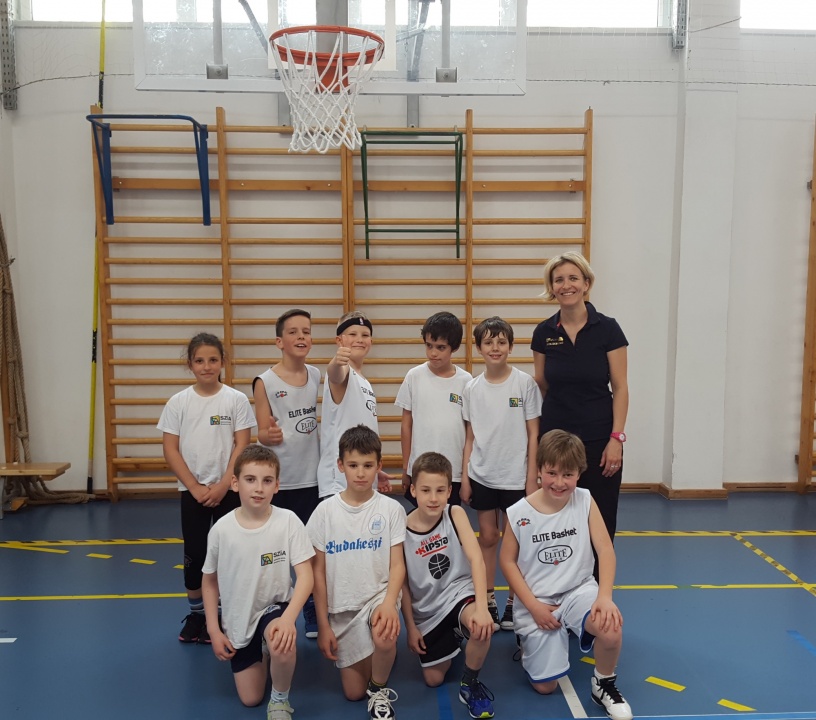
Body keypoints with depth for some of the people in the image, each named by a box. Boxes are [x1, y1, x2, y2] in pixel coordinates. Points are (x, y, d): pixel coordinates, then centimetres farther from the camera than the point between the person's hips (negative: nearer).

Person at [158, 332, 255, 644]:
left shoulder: (236, 399, -5)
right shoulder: (178, 402, -2)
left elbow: (242, 446, -5)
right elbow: (170, 449, -3)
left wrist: (223, 486, -12)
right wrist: (195, 487, -9)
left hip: (228, 489, -1)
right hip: (191, 491, 1)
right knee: (194, 554, 9)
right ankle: (195, 613, 26)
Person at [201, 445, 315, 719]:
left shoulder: (288, 521, -20)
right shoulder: (221, 529, -14)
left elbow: (305, 575, -19)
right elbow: (210, 581, 1)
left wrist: (288, 618, -34)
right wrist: (214, 631, -1)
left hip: (275, 606, -2)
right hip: (238, 620, 3)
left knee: (282, 645, -36)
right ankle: (260, 656, 40)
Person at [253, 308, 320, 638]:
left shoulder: (317, 376, 4)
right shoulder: (265, 382, -7)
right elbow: (262, 434, -8)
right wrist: (271, 435, -28)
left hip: (314, 477, 4)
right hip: (278, 480, -3)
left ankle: (313, 615, 27)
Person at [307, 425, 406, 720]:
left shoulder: (391, 509, -7)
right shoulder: (325, 511, -5)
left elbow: (397, 564, -9)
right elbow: (318, 571, -1)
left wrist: (389, 602, -28)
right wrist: (323, 624, -3)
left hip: (378, 594, -2)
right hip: (342, 606, 2)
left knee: (384, 637, -35)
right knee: (353, 692, 4)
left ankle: (379, 691, -2)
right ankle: (379, 657, 38)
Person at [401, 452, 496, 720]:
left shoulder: (456, 514, -14)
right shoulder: (402, 530, -12)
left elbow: (476, 559, -23)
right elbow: (403, 583, -2)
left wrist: (481, 606, -35)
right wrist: (411, 627, -1)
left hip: (458, 593, -2)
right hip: (427, 610, 2)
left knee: (482, 626, -36)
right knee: (433, 680, 7)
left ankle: (470, 684, -5)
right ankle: (450, 641, 41)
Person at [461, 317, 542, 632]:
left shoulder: (525, 383, -6)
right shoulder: (472, 388, 1)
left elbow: (533, 434, -4)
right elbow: (470, 437, 6)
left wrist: (531, 478, -7)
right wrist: (464, 477, 3)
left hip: (515, 476, -2)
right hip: (481, 476, 2)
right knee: (487, 537, 10)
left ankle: (514, 604, 22)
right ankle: (487, 601, 23)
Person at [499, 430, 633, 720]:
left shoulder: (584, 501, -9)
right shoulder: (518, 513, -14)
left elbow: (605, 548, -12)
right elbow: (507, 561, -4)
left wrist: (605, 596, -26)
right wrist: (533, 606, -10)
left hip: (579, 590, 1)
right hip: (537, 600, 0)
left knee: (611, 629, -32)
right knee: (545, 687, 2)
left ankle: (604, 684, 0)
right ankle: (529, 640, 35)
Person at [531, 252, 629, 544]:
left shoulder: (607, 329, -6)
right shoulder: (543, 332, 2)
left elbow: (620, 388, -5)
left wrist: (616, 438, -11)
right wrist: (535, 434, 7)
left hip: (598, 439, -2)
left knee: (600, 521, 5)